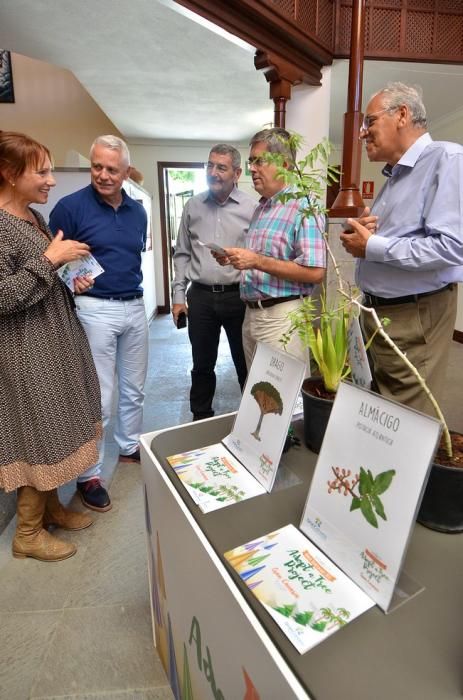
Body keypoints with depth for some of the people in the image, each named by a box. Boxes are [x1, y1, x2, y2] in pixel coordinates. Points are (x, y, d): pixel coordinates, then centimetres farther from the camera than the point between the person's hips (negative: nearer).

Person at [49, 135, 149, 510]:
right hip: (95, 309, -6)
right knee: (98, 398, -1)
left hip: (135, 307, 6)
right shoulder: (70, 207, -8)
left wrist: (133, 289, 16)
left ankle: (130, 446, 37)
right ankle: (88, 474, 16)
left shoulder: (138, 211, 9)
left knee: (134, 389, 16)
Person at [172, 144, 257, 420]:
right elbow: (182, 254, 11)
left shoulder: (251, 207, -2)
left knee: (246, 363, 9)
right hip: (201, 296, 3)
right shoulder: (193, 206, 8)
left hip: (239, 296, -2)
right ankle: (201, 419, 30)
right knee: (202, 364, 13)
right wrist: (178, 295, 5)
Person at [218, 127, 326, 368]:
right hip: (252, 313, 8)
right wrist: (235, 259, 4)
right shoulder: (261, 207, 15)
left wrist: (257, 261, -21)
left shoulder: (302, 206, -11)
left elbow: (315, 272, -20)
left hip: (281, 317, -8)